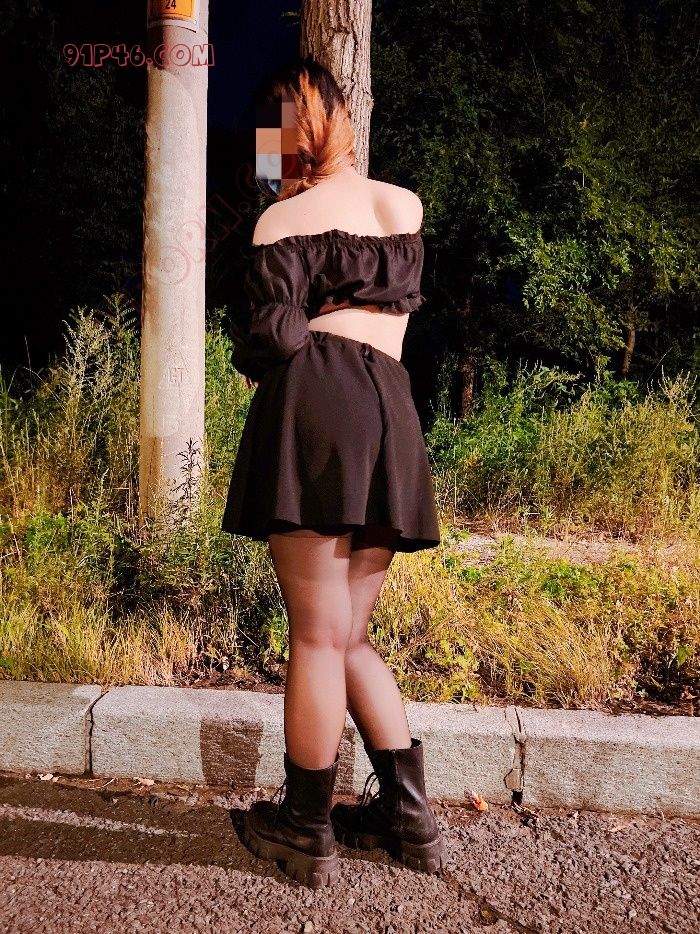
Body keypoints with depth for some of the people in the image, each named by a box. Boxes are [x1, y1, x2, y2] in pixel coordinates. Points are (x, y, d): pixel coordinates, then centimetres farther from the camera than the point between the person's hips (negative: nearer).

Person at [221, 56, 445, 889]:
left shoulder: (285, 219, 4)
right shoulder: (407, 208, 21)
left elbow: (270, 334, -4)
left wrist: (249, 352, 19)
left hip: (314, 405, -6)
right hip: (392, 415, 6)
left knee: (317, 635, -1)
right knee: (348, 635, 16)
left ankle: (306, 832, 13)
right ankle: (409, 816, 19)